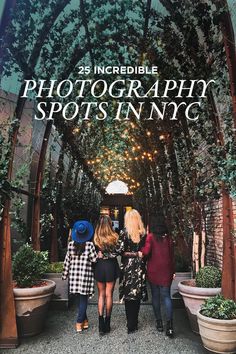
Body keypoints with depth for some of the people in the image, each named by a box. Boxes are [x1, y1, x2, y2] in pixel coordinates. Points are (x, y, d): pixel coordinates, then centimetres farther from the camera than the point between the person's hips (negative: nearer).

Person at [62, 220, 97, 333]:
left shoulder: (71, 244, -1)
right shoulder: (89, 245, -11)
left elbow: (67, 260, 4)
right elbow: (94, 259, -9)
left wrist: (65, 274, 13)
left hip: (74, 275, 3)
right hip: (85, 275, -3)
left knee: (79, 299, 15)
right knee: (83, 299, 7)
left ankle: (84, 320, 24)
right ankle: (79, 322, 6)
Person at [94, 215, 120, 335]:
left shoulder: (95, 238, -8)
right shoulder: (114, 237, -10)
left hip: (99, 267, 1)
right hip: (111, 266, -1)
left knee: (101, 295, 12)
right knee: (109, 295, 10)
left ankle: (101, 324, 10)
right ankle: (107, 323, 19)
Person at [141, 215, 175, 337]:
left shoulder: (151, 236, -8)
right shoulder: (168, 237, 3)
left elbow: (146, 252, -18)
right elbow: (172, 255, 6)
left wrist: (140, 249, 3)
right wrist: (172, 271, 12)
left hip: (153, 271, -2)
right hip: (166, 271, 2)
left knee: (155, 296, 11)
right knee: (166, 296, 6)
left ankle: (159, 323, 19)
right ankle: (169, 324, -5)